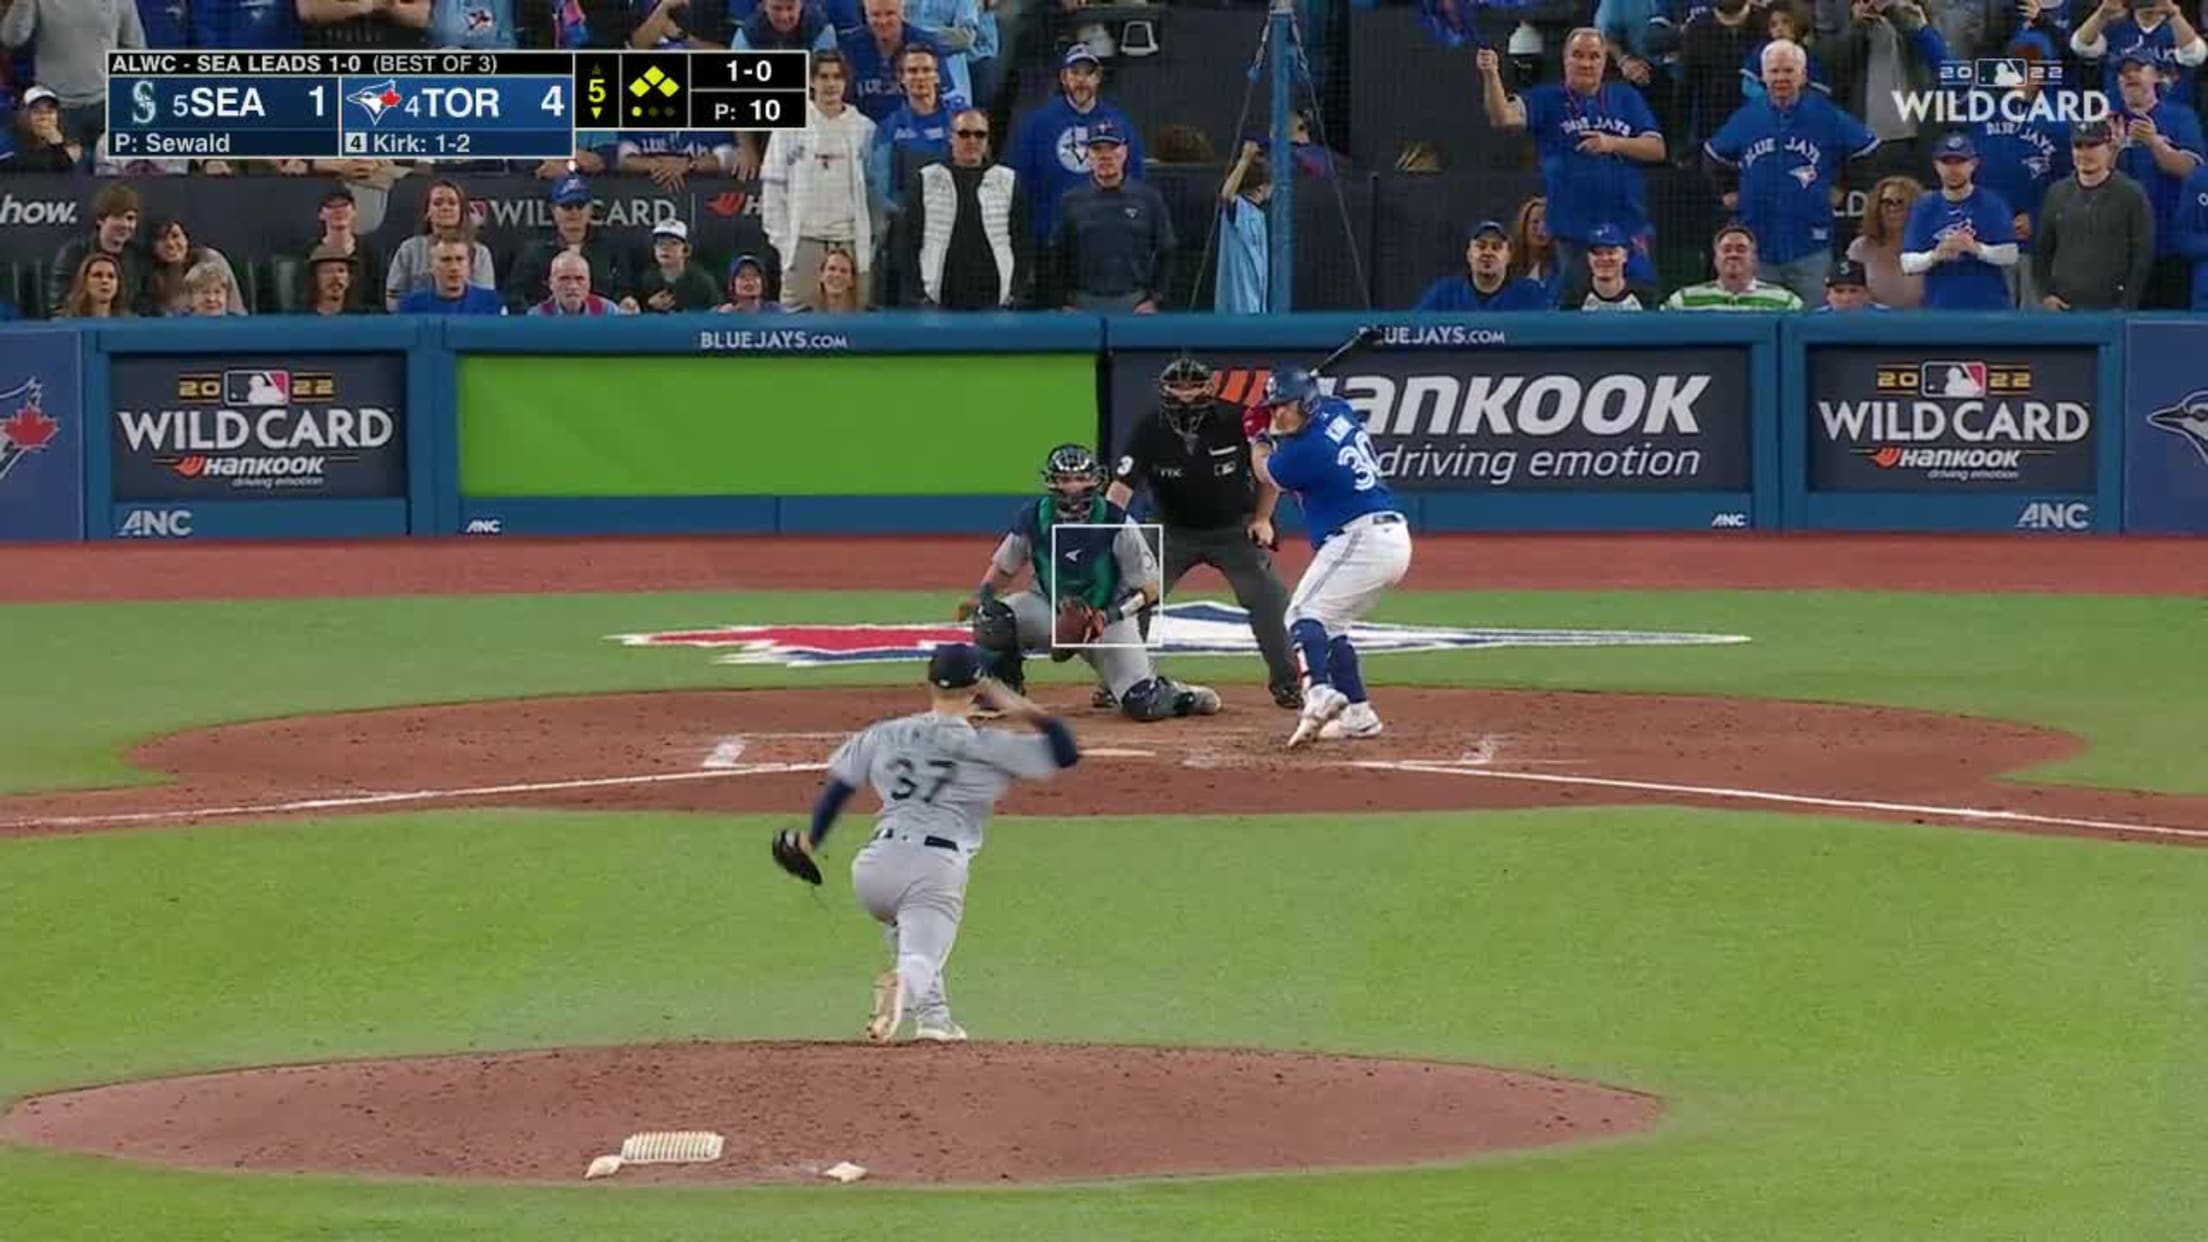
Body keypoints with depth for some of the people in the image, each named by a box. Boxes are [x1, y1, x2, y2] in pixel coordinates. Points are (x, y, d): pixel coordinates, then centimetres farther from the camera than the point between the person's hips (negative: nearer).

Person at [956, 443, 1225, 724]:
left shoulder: (1116, 524, -18)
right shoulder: (1032, 519, -11)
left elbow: (1150, 590, -13)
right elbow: (1004, 568, 5)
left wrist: (1109, 616, -26)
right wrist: (981, 597, -13)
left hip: (1109, 618, -2)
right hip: (1051, 612, 2)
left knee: (1144, 706, -15)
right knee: (990, 618, -27)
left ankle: (1176, 695, 23)